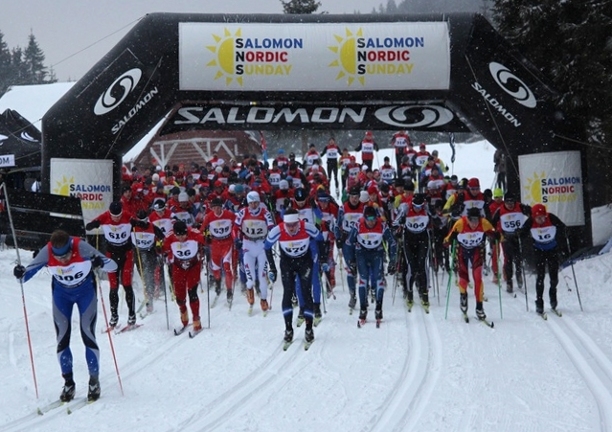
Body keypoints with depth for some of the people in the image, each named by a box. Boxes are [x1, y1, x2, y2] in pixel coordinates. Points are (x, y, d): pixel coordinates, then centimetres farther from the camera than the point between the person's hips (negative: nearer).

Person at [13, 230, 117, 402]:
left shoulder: (81, 248, -33)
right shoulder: (46, 252, -28)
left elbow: (113, 266, -30)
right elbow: (30, 271, -16)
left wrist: (100, 263, -52)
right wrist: (21, 274, -39)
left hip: (86, 290, -2)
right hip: (61, 292, 2)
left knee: (87, 335, -8)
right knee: (62, 339, -1)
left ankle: (94, 381, 6)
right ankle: (68, 383, 13)